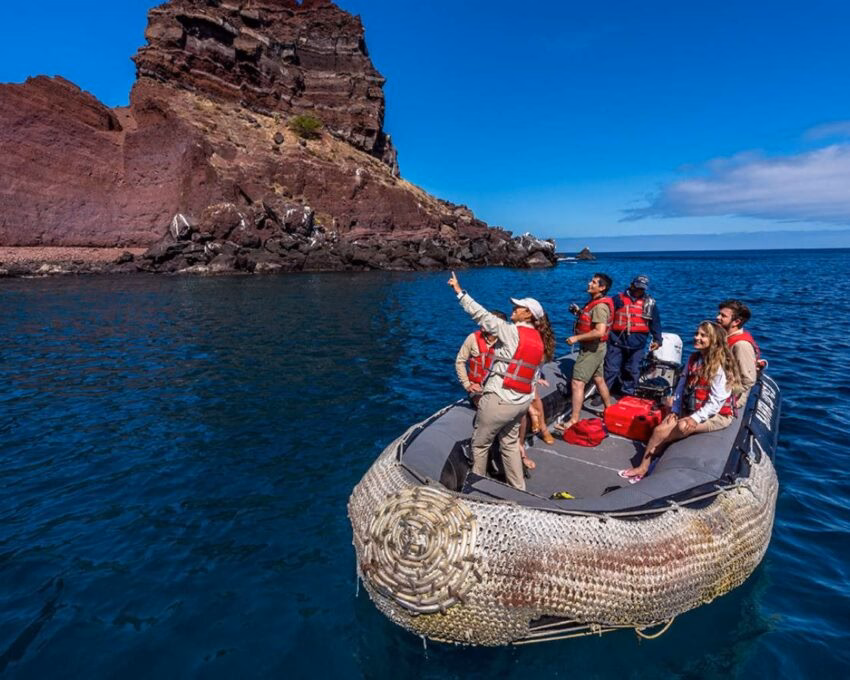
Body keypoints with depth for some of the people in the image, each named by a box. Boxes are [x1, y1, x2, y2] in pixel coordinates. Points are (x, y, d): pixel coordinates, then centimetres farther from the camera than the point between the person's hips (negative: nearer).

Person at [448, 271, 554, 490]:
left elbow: (482, 315, -16)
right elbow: (533, 375, 11)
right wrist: (526, 398, 19)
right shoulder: (539, 341, 7)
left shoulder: (512, 332, -15)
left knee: (480, 443, 12)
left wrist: (459, 292, -9)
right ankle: (518, 488, 30)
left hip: (499, 400, -8)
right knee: (510, 443, 23)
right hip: (522, 401, 8)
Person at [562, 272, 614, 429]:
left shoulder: (600, 306, -22)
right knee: (599, 380, 22)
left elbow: (599, 331, -31)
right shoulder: (595, 302, 9)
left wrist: (576, 338, -26)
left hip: (592, 349, -10)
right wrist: (579, 312, 6)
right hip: (595, 348, 10)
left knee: (577, 383, -11)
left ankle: (574, 421, -9)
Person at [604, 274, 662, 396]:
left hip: (637, 343, 2)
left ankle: (627, 394, 22)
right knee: (610, 369, -2)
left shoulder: (650, 303, 11)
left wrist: (657, 339, 7)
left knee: (633, 371, 9)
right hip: (617, 340, -2)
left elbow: (655, 322, 13)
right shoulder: (619, 299, 4)